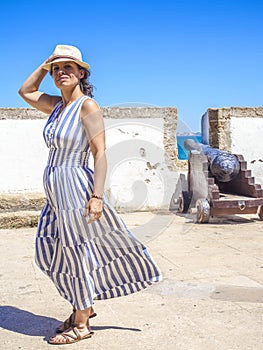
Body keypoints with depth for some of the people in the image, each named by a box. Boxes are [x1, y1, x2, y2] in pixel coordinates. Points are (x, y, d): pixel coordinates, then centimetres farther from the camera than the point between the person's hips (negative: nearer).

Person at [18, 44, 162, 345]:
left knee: (76, 255, 3)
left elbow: (100, 153, -16)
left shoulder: (87, 106, -11)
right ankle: (83, 307, 30)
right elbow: (25, 91, 25)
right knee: (49, 252, 12)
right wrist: (46, 63, 13)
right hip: (55, 191, 8)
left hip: (75, 187, -8)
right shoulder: (56, 105, 10)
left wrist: (97, 195, -24)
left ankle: (81, 325, 20)